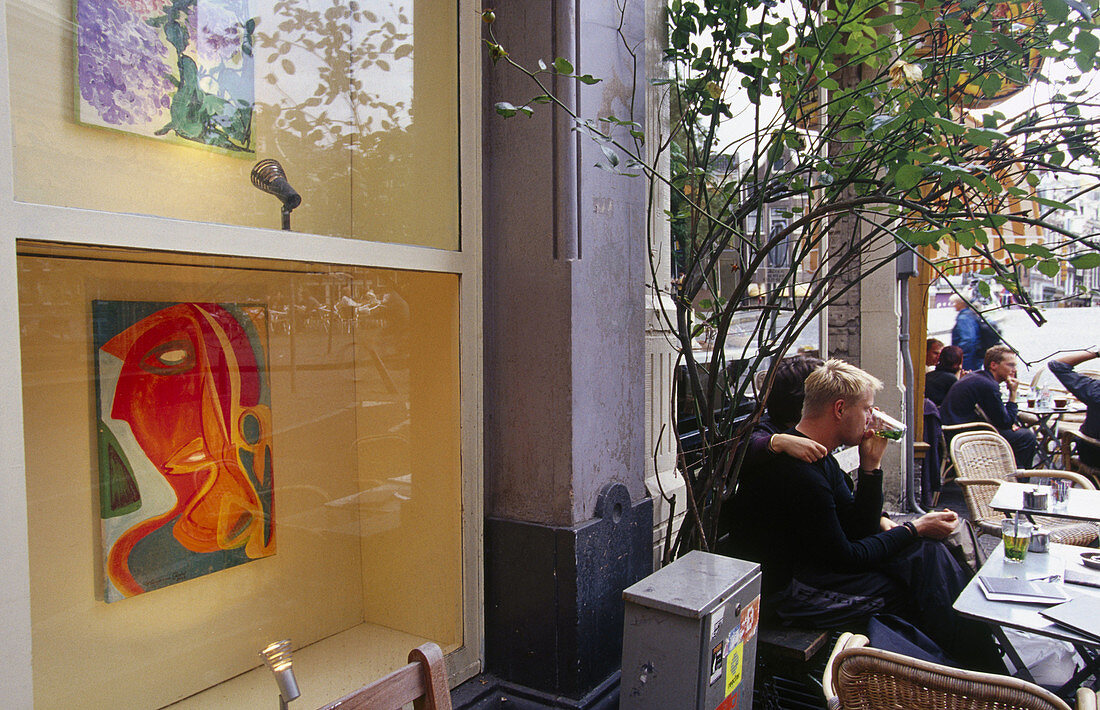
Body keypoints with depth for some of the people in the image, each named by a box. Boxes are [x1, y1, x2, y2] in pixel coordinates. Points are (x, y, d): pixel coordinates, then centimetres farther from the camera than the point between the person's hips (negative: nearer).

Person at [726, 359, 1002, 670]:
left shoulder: (822, 459, 6)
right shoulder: (798, 472, -26)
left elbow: (859, 530, 8)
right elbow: (845, 557, -19)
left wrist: (871, 464, -2)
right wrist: (914, 530, -8)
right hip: (785, 593, -9)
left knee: (926, 551, 0)